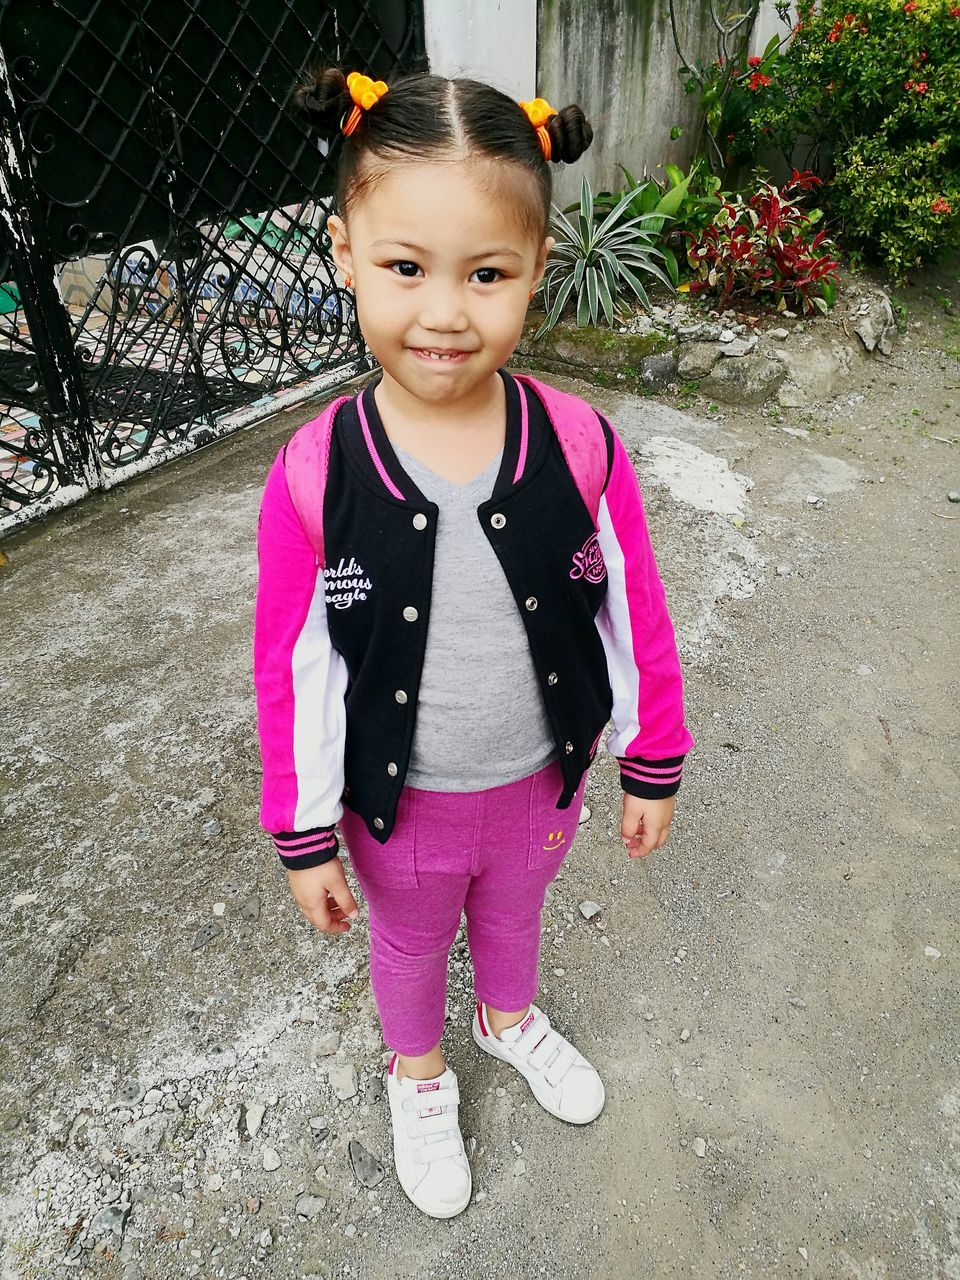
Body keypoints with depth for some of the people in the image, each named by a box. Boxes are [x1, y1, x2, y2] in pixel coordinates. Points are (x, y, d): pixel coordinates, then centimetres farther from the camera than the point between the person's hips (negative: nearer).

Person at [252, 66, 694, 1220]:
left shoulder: (581, 447, -21)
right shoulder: (312, 476, -24)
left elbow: (636, 618, -9)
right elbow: (288, 671, -13)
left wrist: (653, 767, 1)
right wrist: (304, 840, -5)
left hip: (541, 781, 2)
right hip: (402, 804, -1)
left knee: (513, 905, 31)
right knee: (409, 939, 28)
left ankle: (509, 1015, 66)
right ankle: (417, 1072, 61)